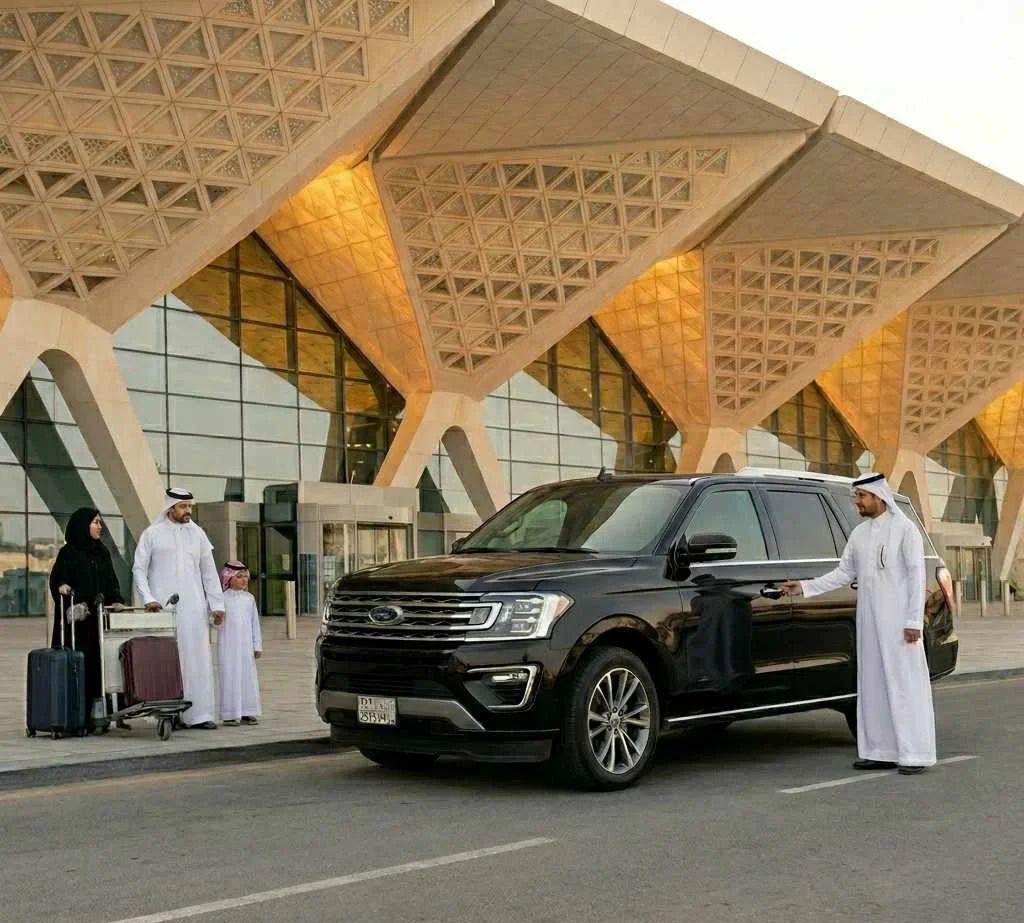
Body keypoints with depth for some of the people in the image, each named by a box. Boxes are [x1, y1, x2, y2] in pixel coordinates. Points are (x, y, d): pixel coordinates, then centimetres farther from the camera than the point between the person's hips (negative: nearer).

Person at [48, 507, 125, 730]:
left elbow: (111, 581, 16)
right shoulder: (68, 553, -2)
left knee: (100, 662, 1)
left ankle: (97, 712, 4)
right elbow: (57, 580, -7)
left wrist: (116, 600, 0)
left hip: (100, 616, 6)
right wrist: (63, 588, -29)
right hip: (77, 619, -6)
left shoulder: (102, 552, 15)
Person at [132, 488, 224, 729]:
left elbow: (209, 571, 13)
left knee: (198, 659, -2)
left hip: (193, 609, 3)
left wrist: (216, 604, 9)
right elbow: (139, 569, 3)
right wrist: (148, 598, -10)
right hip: (163, 609, -3)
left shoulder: (197, 533, 12)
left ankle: (199, 714, 0)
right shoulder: (152, 534, 4)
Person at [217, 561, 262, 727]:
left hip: (246, 645, 4)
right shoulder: (223, 598, -2)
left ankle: (247, 713, 12)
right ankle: (230, 714, 1)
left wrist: (257, 645, 9)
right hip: (228, 645, -4)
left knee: (248, 677, 5)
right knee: (230, 677, -3)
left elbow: (255, 623, 11)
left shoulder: (249, 598, 9)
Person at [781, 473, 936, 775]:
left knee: (905, 684, -5)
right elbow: (843, 574, 16)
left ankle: (915, 754, -2)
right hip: (869, 623, 7)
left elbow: (916, 576, -9)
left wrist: (914, 620, -14)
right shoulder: (859, 534, 13)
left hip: (898, 621, -6)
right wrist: (805, 587, 8)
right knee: (872, 685, 7)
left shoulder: (904, 529, -5)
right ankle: (881, 751, 12)